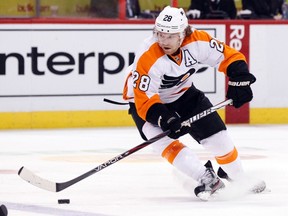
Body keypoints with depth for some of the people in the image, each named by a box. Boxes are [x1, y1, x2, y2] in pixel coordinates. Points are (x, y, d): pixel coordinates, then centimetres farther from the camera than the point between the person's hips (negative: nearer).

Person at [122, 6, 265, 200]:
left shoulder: (198, 41, -23)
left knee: (217, 137, 1)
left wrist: (240, 81, -24)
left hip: (182, 93, 4)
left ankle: (238, 178, 23)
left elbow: (230, 57, -11)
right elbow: (144, 99, -35)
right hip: (146, 99, -4)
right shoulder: (147, 58, -36)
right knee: (166, 141, -28)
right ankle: (206, 179, -19)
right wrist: (163, 117, -49)